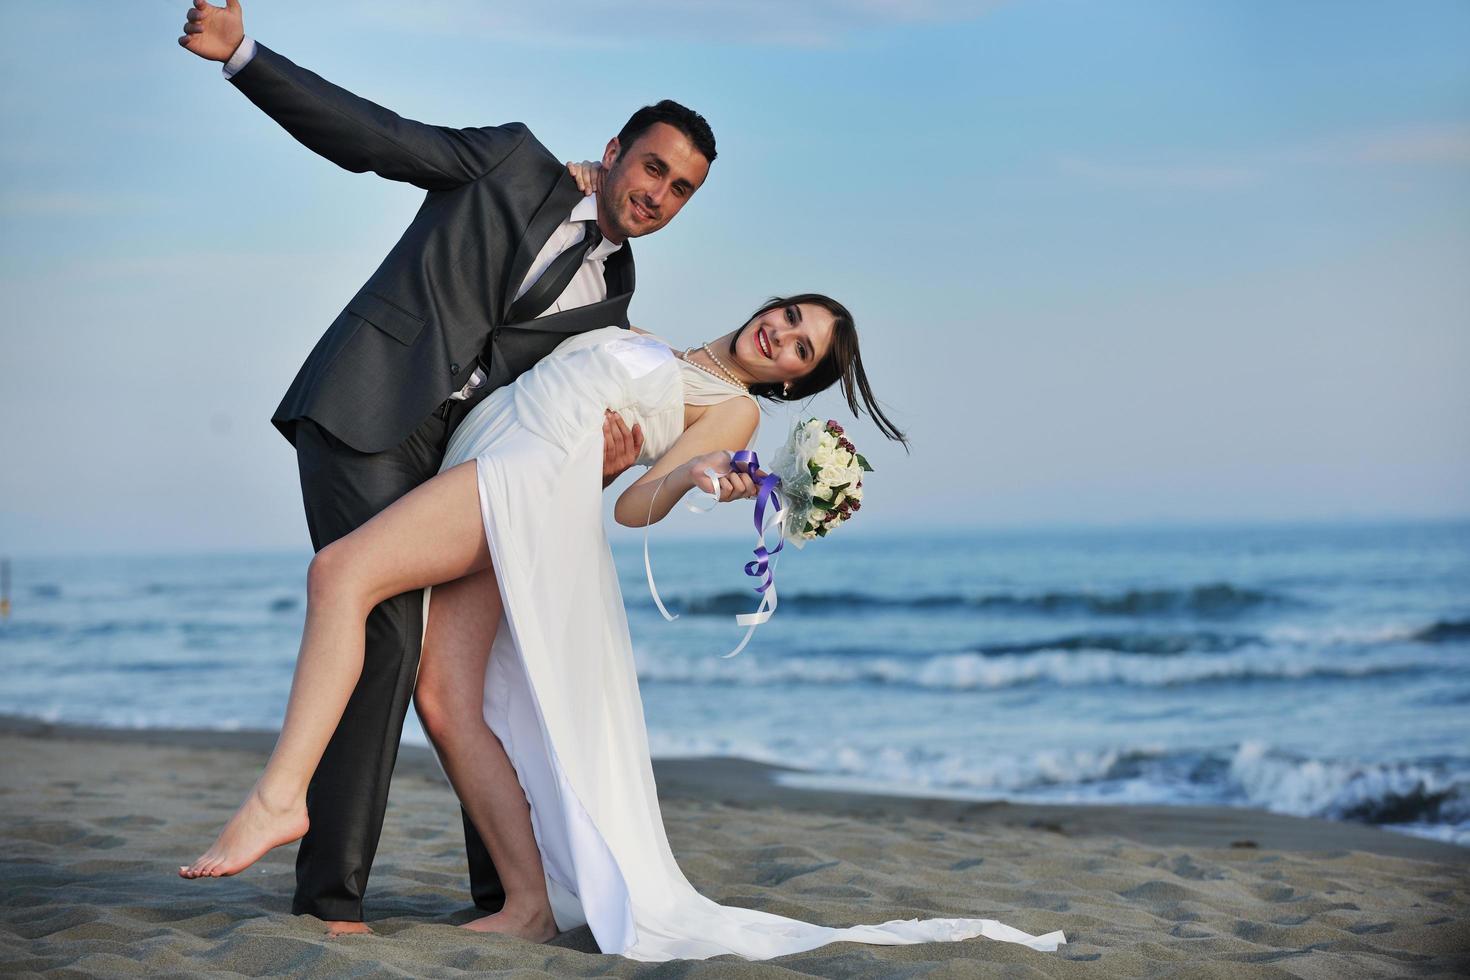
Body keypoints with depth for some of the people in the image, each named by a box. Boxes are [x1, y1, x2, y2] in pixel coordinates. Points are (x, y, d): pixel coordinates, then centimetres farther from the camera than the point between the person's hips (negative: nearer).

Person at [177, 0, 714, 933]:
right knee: (387, 635, -16)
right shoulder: (513, 162, 3)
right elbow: (364, 134, -1)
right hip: (366, 418, -6)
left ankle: (509, 884, 15)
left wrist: (603, 466, -12)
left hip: (454, 455, 6)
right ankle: (331, 892, -12)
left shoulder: (609, 303, 16)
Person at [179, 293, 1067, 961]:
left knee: (341, 571, -26)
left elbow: (634, 507, -3)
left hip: (529, 477, -7)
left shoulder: (734, 411, 9)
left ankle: (280, 795, -33)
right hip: (474, 473, 7)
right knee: (447, 704, -8)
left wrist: (694, 479, -22)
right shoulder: (651, 346, 29)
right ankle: (533, 905, -7)